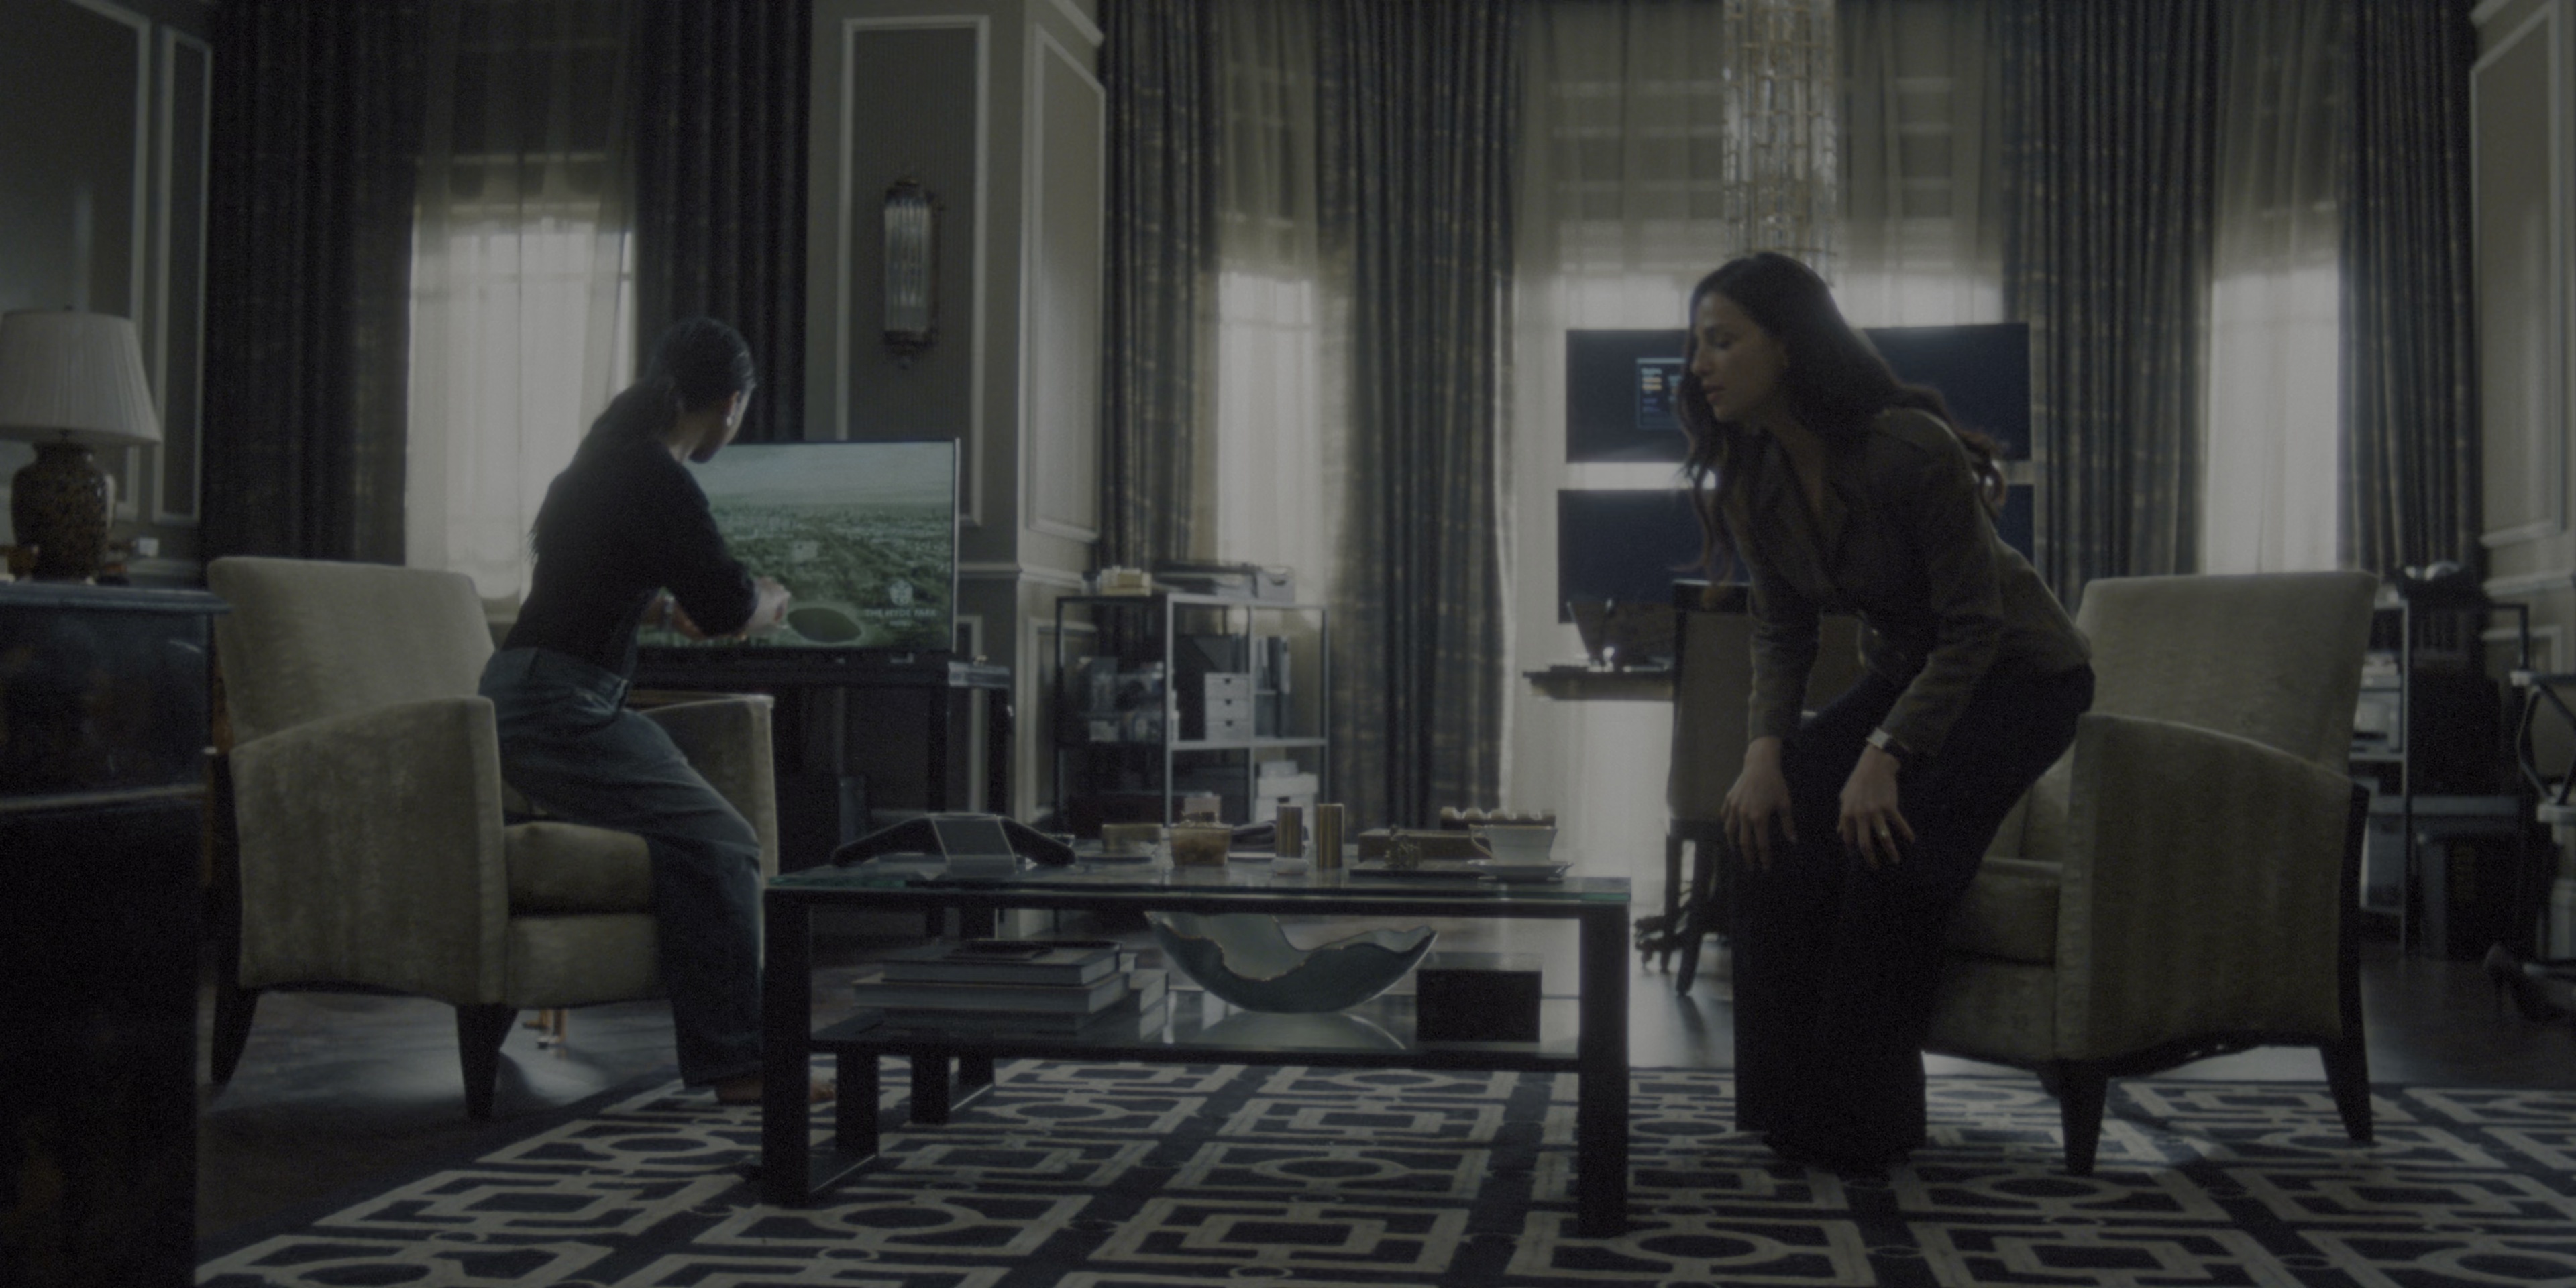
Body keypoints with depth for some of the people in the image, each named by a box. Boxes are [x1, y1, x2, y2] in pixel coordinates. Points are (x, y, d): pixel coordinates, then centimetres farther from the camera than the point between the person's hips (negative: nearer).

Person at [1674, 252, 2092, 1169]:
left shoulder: (1909, 449, -30)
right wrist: (1766, 747, -17)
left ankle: (1862, 1124, -13)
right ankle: (1789, 1102, -3)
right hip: (1902, 670, 7)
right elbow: (1781, 630, 0)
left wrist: (1887, 753, -34)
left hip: (2021, 672, -7)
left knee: (1889, 838, -27)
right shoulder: (1750, 477, -7)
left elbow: (1974, 626, -26)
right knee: (1772, 822, -14)